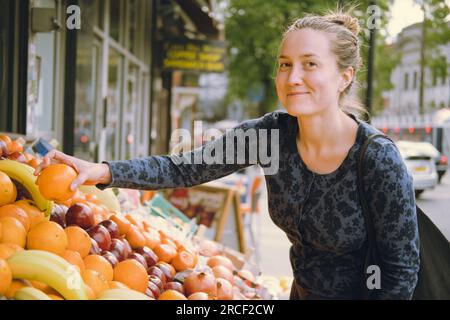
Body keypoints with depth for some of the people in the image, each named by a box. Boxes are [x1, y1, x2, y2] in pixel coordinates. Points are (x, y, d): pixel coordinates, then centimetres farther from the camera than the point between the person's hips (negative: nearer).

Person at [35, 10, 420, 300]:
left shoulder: (379, 160, -27)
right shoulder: (271, 134, -13)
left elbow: (402, 272, -20)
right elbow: (184, 169, -13)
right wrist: (103, 171, -25)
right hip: (302, 291, 5)